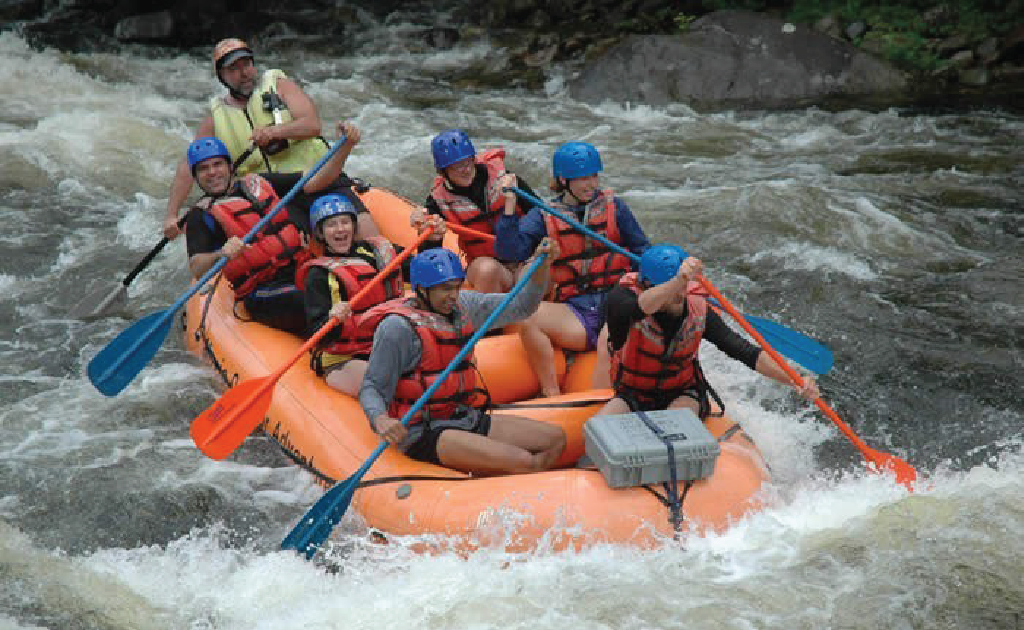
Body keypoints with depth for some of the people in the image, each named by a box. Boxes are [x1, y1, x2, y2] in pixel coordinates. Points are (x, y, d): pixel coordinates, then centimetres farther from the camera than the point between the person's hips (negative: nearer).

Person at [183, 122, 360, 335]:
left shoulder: (259, 183, 19)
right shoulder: (201, 215, 5)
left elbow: (317, 182, 12)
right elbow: (197, 270, -10)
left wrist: (346, 145, -2)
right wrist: (221, 255, -32)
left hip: (303, 270, 5)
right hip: (261, 293, -5)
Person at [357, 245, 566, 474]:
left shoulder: (463, 306, 11)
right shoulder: (398, 327, -12)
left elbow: (521, 306, 13)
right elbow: (372, 388, -12)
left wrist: (543, 265, -3)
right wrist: (380, 420, -34)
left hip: (468, 419, 9)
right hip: (424, 433, -9)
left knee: (555, 438, 1)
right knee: (524, 462, -23)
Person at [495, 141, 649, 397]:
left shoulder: (613, 206, 11)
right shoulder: (543, 217, 8)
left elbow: (643, 251, 14)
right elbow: (509, 251, -4)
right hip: (574, 312, 1)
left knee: (608, 347, -33)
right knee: (526, 316, -26)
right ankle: (552, 396, -21)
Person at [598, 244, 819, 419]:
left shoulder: (697, 310, -13)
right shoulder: (622, 297, -20)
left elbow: (747, 353, -15)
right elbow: (638, 308, -47)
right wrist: (677, 281, -66)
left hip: (683, 395, 1)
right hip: (632, 396, -1)